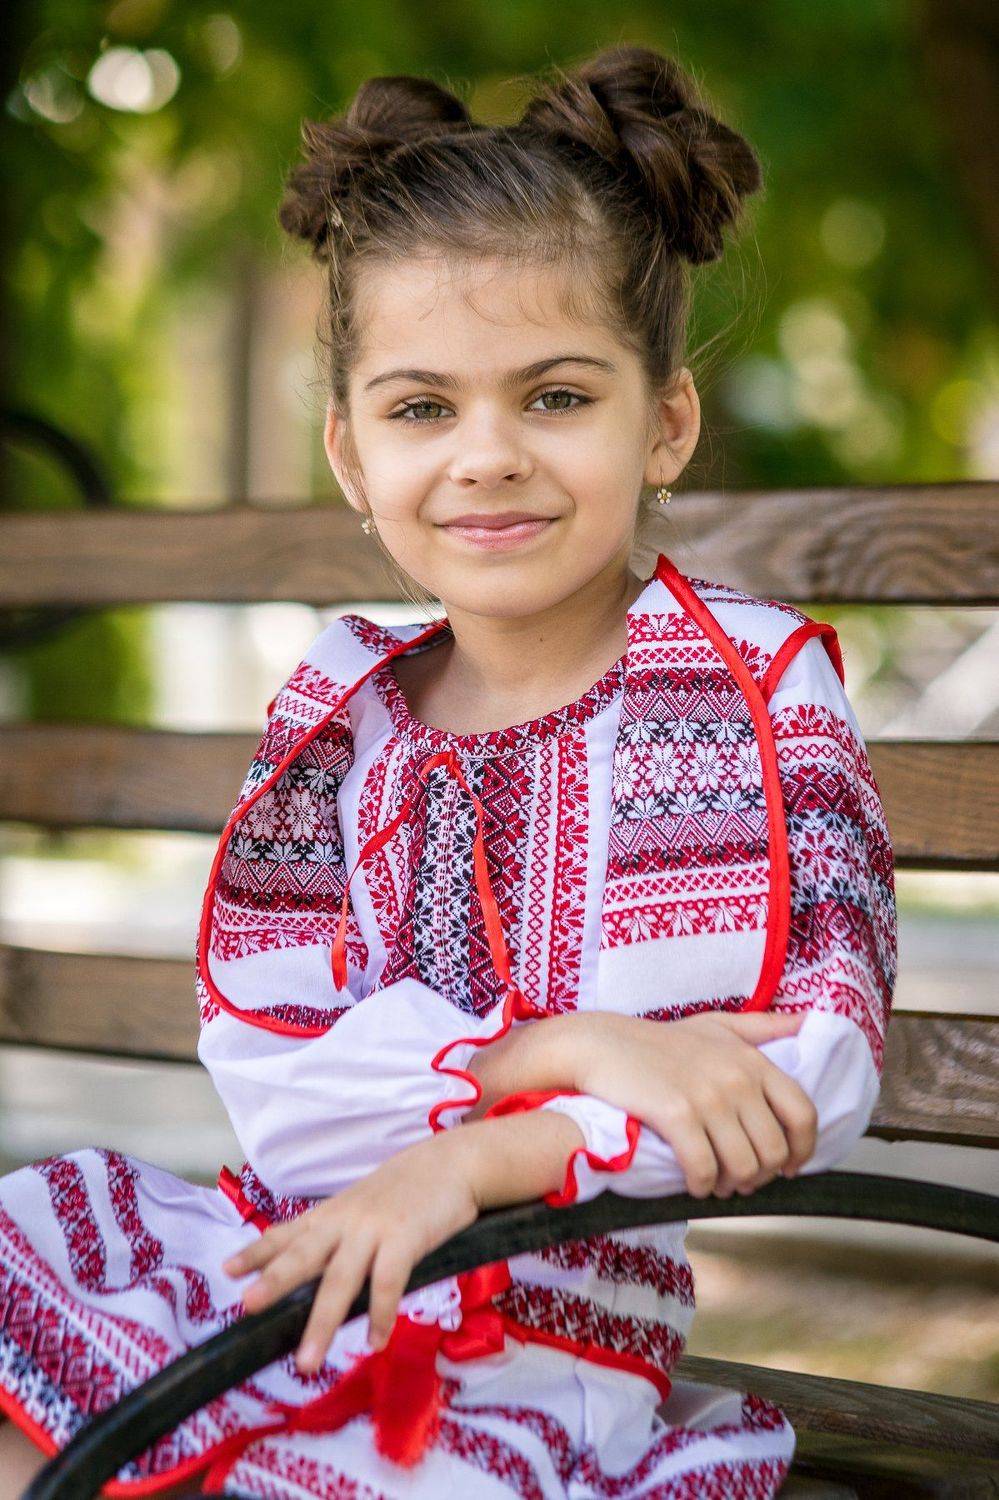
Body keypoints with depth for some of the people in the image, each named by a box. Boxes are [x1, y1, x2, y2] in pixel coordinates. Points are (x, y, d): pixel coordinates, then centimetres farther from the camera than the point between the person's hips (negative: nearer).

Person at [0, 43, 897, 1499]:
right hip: (291, 1245, 4)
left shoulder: (754, 680, -3)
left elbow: (822, 1070, -10)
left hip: (553, 1328, -4)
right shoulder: (342, 709, 6)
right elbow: (264, 1061, -4)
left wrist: (475, 1159, -19)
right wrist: (566, 1051, -19)